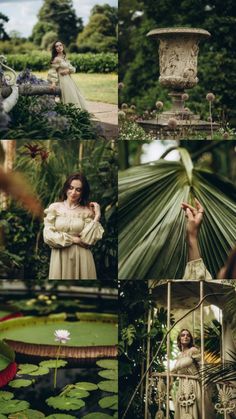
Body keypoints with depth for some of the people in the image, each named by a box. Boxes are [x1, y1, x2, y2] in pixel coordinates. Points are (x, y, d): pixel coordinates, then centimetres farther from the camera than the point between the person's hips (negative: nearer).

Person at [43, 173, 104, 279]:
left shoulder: (87, 211, 2)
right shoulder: (55, 207, 1)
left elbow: (88, 239, -8)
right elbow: (48, 235, -6)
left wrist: (97, 216, -9)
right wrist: (72, 239, -7)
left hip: (81, 258, 0)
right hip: (60, 257, 0)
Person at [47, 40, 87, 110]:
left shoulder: (64, 58, 13)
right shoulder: (57, 59, -9)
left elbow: (73, 69, 11)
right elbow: (52, 71, -12)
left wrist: (68, 70, -10)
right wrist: (53, 82, -24)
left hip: (69, 80, 8)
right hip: (62, 81, -8)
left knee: (75, 97, 6)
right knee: (69, 100, -11)